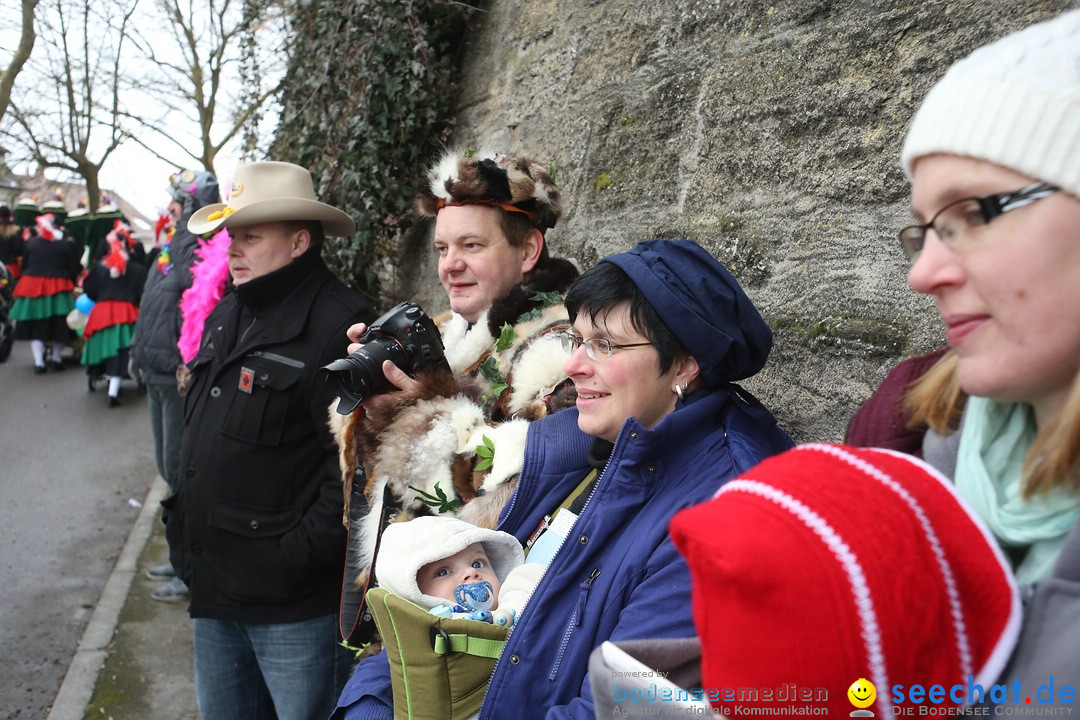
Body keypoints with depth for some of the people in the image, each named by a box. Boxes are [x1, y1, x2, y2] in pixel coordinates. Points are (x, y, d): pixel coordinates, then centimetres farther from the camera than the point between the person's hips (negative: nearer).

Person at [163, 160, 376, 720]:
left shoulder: (339, 325, -18)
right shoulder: (226, 316, 11)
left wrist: (296, 559, -19)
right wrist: (186, 539, 17)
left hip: (294, 607, -8)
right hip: (214, 588, 9)